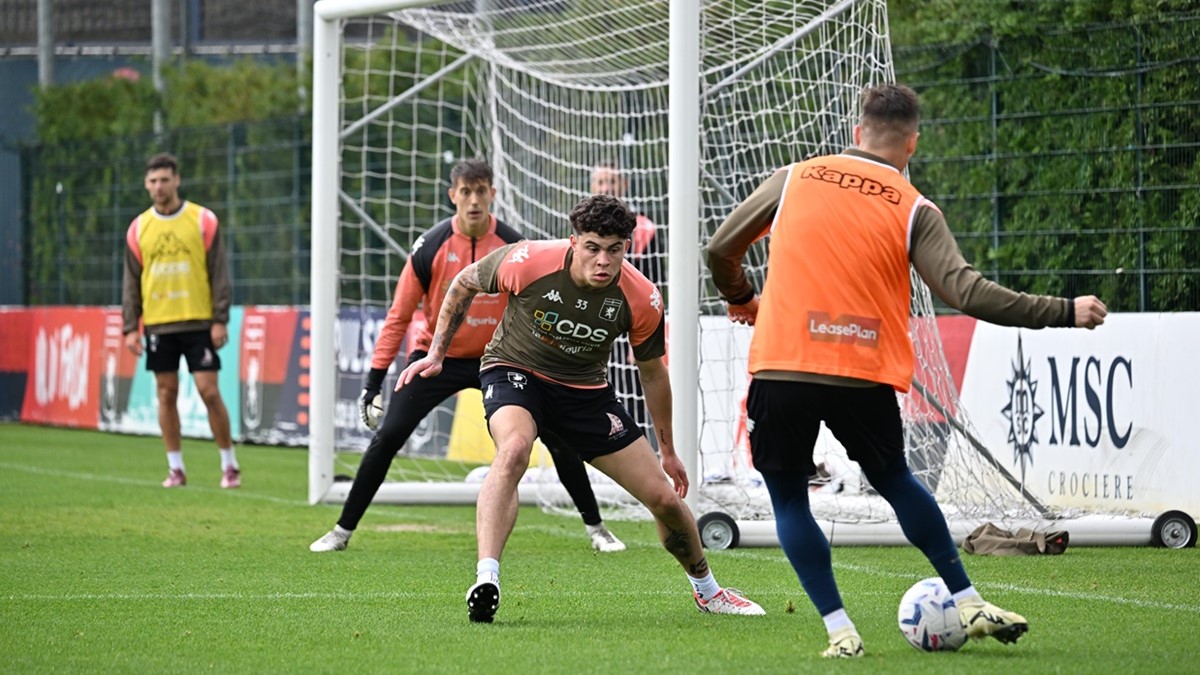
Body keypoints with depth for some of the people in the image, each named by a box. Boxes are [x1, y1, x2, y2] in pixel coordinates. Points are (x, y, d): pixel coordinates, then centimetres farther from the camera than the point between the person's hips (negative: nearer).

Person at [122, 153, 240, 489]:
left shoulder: (203, 221, -1)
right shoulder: (139, 228, 7)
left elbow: (220, 274, -1)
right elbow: (131, 282, 11)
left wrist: (220, 320, -8)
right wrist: (130, 327, 3)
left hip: (198, 322, -3)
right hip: (158, 323, 3)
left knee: (209, 391, -6)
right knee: (166, 394, 3)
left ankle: (230, 465, 5)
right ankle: (175, 468, 10)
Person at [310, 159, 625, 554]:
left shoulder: (514, 248, -12)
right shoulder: (430, 248, -14)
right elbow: (399, 316, -7)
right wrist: (374, 380, -10)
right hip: (438, 356, -1)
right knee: (388, 436, -12)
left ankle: (596, 528, 8)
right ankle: (343, 530, 1)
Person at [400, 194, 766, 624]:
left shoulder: (641, 301, -19)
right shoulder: (529, 262, -26)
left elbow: (652, 373, -1)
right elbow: (464, 284, -4)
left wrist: (668, 451, 9)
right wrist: (437, 353, -1)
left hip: (586, 390, 3)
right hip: (514, 373, -3)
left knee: (663, 497, 1)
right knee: (514, 450, -38)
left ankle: (706, 591, 29)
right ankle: (485, 580, -44)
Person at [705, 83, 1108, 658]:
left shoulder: (794, 179, 7)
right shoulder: (914, 211, 3)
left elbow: (721, 249, 12)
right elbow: (967, 292, -7)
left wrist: (740, 299, 34)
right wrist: (1065, 312, 0)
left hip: (780, 370, -1)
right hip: (864, 377, 1)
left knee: (788, 499, 14)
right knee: (894, 481, 24)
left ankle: (839, 631, 5)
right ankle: (969, 603, 27)